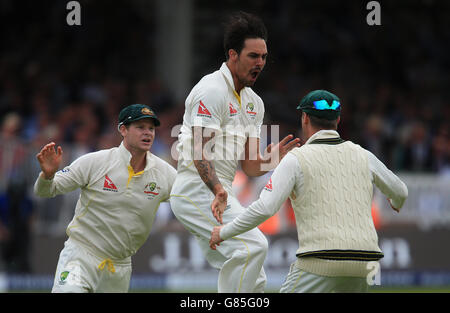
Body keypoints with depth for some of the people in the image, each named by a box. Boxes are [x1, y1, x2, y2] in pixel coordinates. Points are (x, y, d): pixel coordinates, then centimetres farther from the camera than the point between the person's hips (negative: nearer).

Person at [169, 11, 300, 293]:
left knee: (255, 281, 7)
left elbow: (249, 166, 16)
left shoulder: (254, 102, 17)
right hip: (198, 190, -10)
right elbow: (199, 151, -24)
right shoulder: (212, 90, -12)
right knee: (253, 245, -26)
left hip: (219, 192, 10)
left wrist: (271, 158, -7)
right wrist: (218, 192, -40)